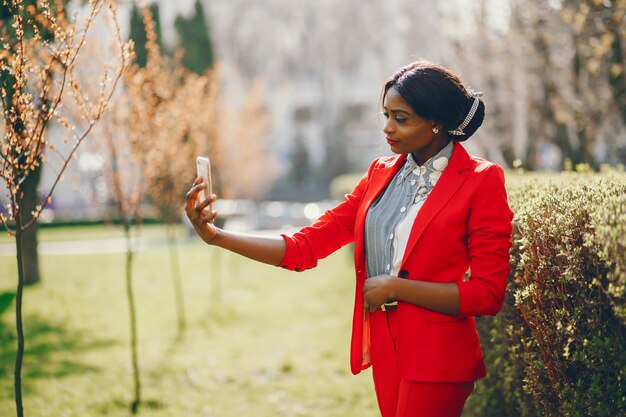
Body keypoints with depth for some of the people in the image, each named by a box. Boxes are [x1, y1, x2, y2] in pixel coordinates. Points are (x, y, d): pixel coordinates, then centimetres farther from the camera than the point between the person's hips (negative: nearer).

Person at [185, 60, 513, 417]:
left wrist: (395, 287, -15)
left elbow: (487, 293, -13)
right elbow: (306, 247, 2)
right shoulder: (381, 174, 7)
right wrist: (217, 236, -8)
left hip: (436, 358, -5)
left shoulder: (482, 181, -9)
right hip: (385, 350, 5)